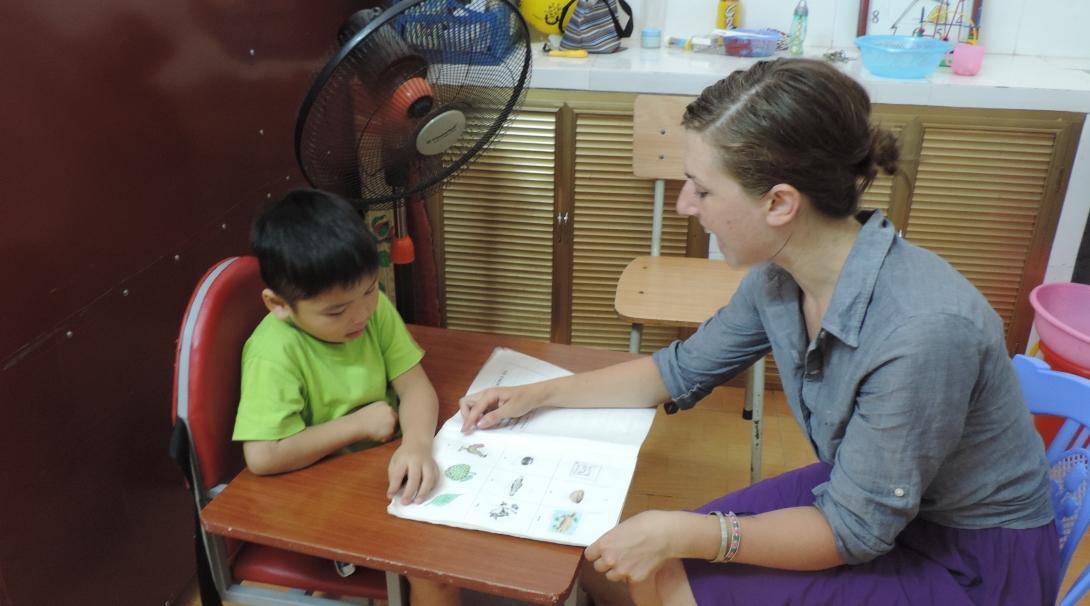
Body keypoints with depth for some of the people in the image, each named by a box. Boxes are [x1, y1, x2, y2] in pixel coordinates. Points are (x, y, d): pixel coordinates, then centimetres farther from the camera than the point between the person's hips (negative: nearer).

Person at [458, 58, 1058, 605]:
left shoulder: (922, 330, -35)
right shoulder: (780, 276, -13)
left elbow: (856, 529, -24)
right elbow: (684, 368, 3)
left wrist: (681, 534, -26)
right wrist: (540, 394, 1)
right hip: (868, 495, 6)